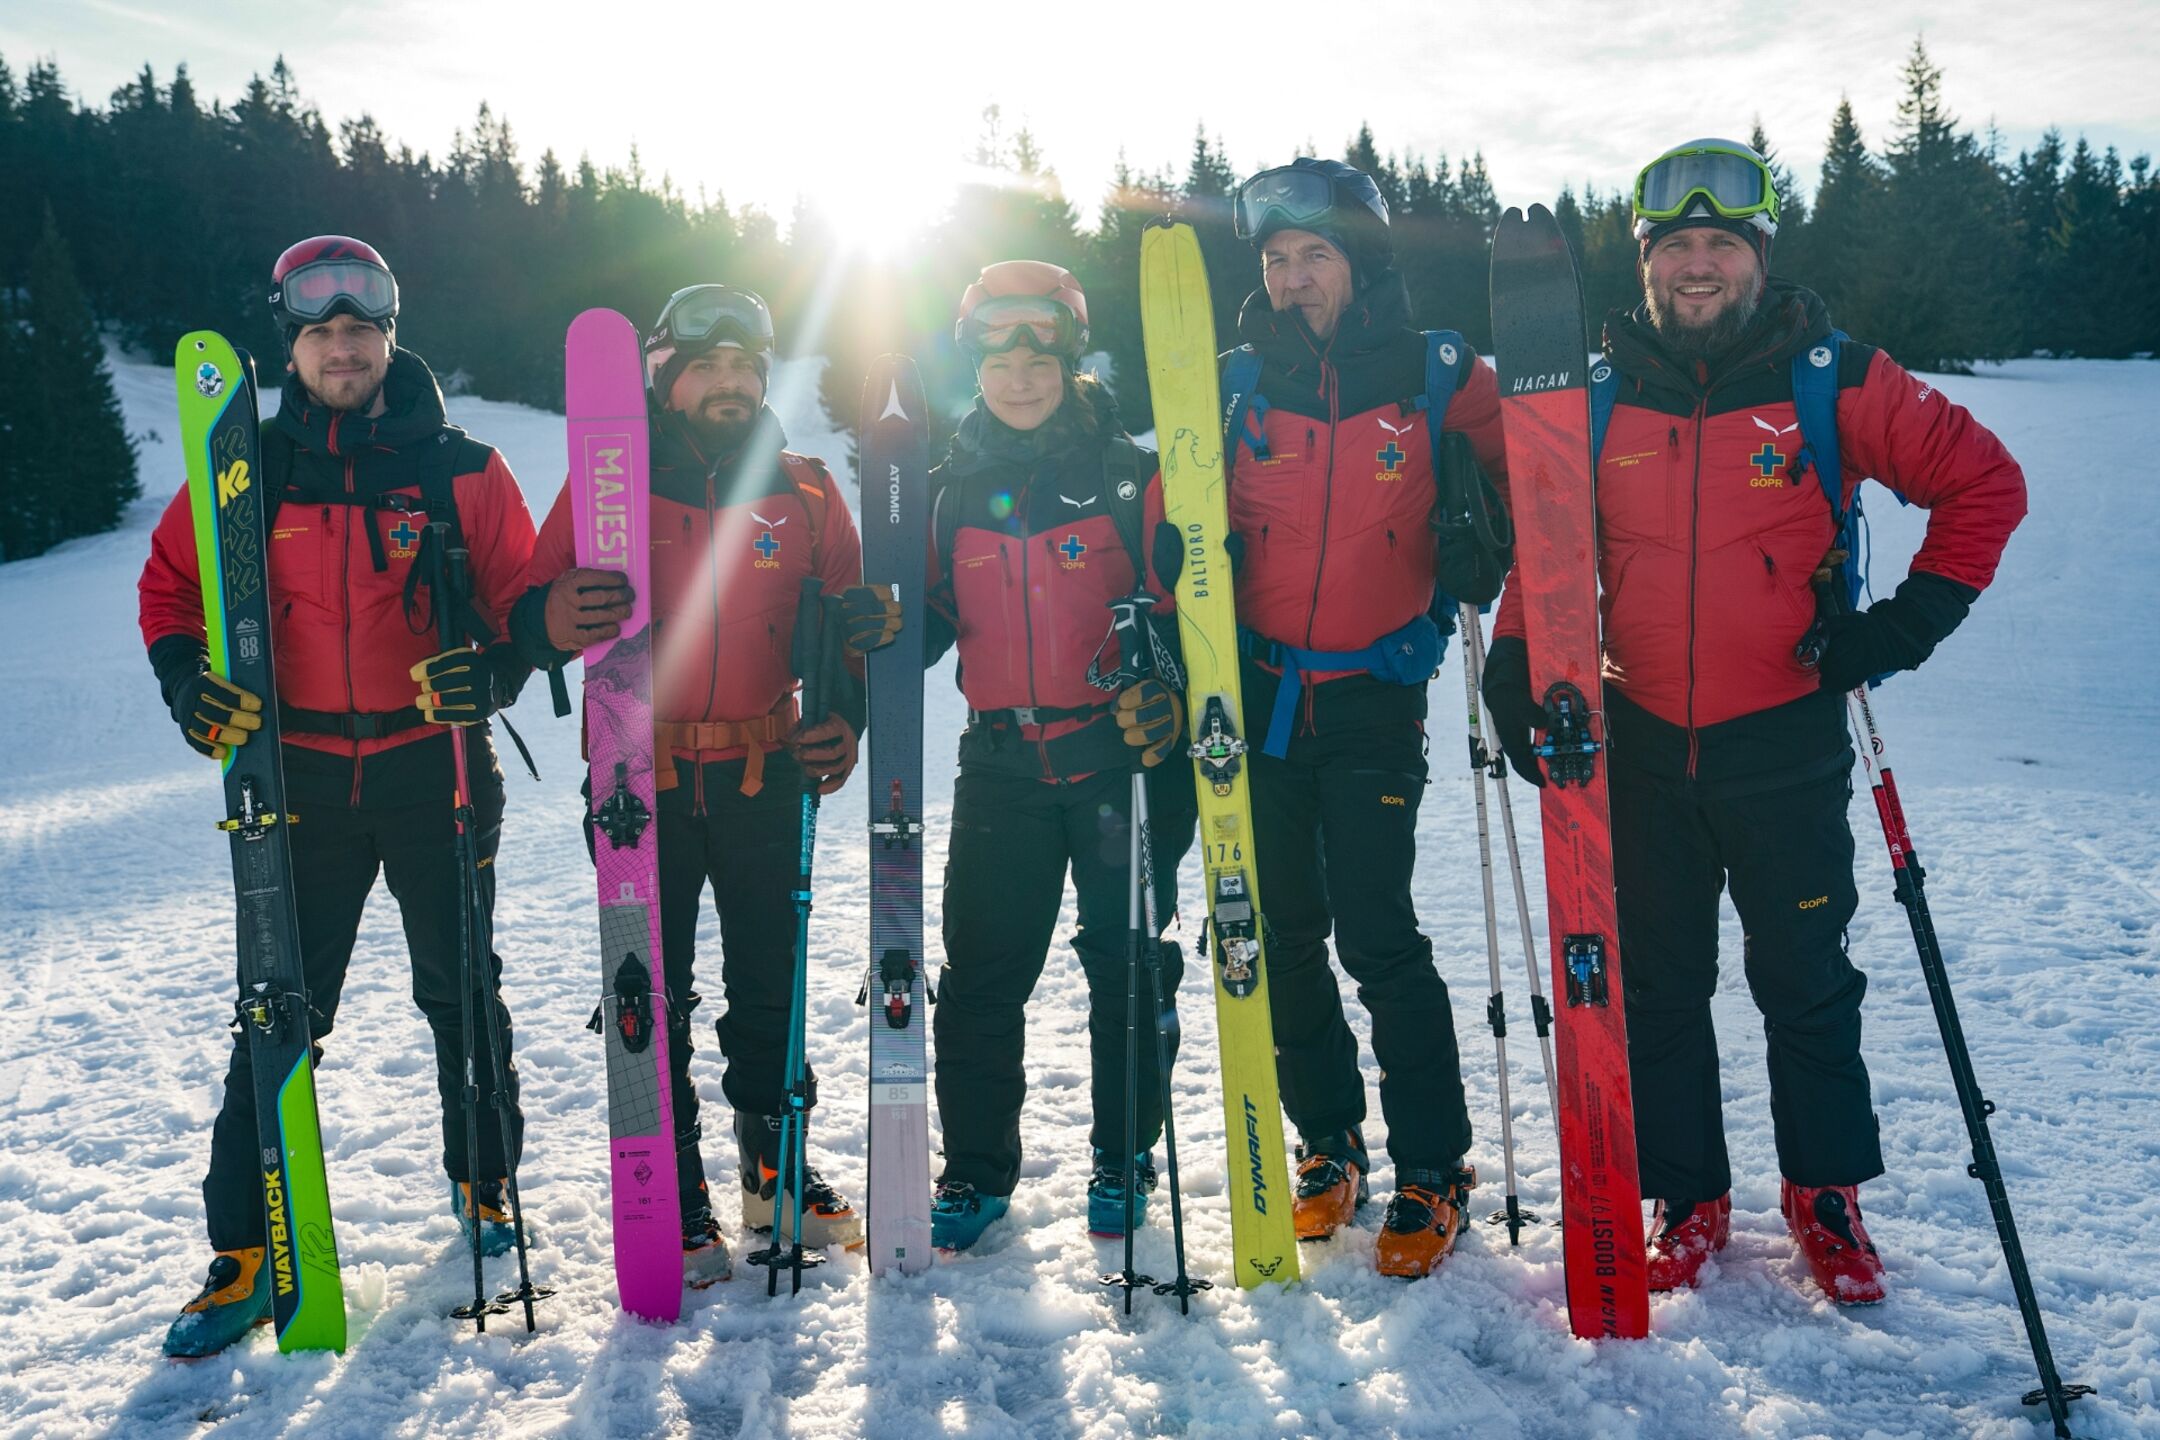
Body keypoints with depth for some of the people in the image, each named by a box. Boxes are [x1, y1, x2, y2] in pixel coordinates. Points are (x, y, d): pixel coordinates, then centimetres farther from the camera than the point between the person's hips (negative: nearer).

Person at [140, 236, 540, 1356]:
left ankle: (483, 1180, 32)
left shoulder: (459, 469, 0)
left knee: (460, 990, 12)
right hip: (301, 778, 1)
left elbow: (524, 597, 3)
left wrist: (490, 671, -17)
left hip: (438, 770, 0)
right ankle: (248, 1251, 13)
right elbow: (170, 581, 12)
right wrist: (188, 682, -6)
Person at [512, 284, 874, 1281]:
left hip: (765, 774, 2)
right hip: (640, 776, -2)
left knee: (770, 979, 11)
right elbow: (530, 612, -3)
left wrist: (845, 715, -5)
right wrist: (553, 621, -27)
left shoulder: (803, 491, 7)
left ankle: (773, 1165, 29)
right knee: (652, 992, 3)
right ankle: (673, 1197, 17)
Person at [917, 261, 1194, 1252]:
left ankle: (1123, 1157, 23)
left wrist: (1167, 692, -20)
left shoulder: (1128, 476, 0)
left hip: (1121, 753, -2)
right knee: (980, 969, 4)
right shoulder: (955, 490, 10)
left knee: (1126, 960, 6)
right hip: (1001, 763, 3)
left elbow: (1183, 602, -3)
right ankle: (977, 1168, 19)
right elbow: (929, 619, 17)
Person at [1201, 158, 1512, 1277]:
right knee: (1283, 932, 8)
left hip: (1375, 692, -3)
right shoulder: (1239, 385, 5)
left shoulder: (1436, 375, -2)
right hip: (1258, 689, 3)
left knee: (1377, 935, -8)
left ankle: (1433, 1172, 8)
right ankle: (1329, 1144, 25)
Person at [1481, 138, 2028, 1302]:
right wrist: (1516, 661, -2)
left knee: (1804, 979, 11)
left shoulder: (1833, 379, -5)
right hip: (1640, 744, 2)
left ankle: (1826, 1192, 31)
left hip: (1786, 744, -2)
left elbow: (1982, 482, 1)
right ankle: (1686, 1197, 27)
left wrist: (1911, 621, -7)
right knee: (1657, 985, 10)